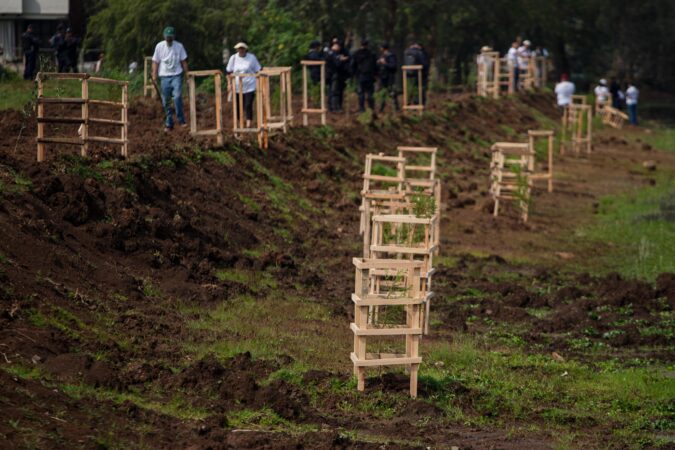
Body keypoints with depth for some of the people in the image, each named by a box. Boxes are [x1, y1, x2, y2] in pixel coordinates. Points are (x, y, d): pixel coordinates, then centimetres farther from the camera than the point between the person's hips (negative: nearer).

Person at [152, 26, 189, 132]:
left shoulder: (179, 46, 1)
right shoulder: (159, 46, 1)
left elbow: (183, 61, 7)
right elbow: (155, 62, 5)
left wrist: (187, 74, 4)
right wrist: (154, 75, -2)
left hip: (176, 75, -1)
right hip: (164, 76, 1)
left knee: (177, 96, -20)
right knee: (166, 101, 5)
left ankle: (181, 120, -13)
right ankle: (168, 124, 14)